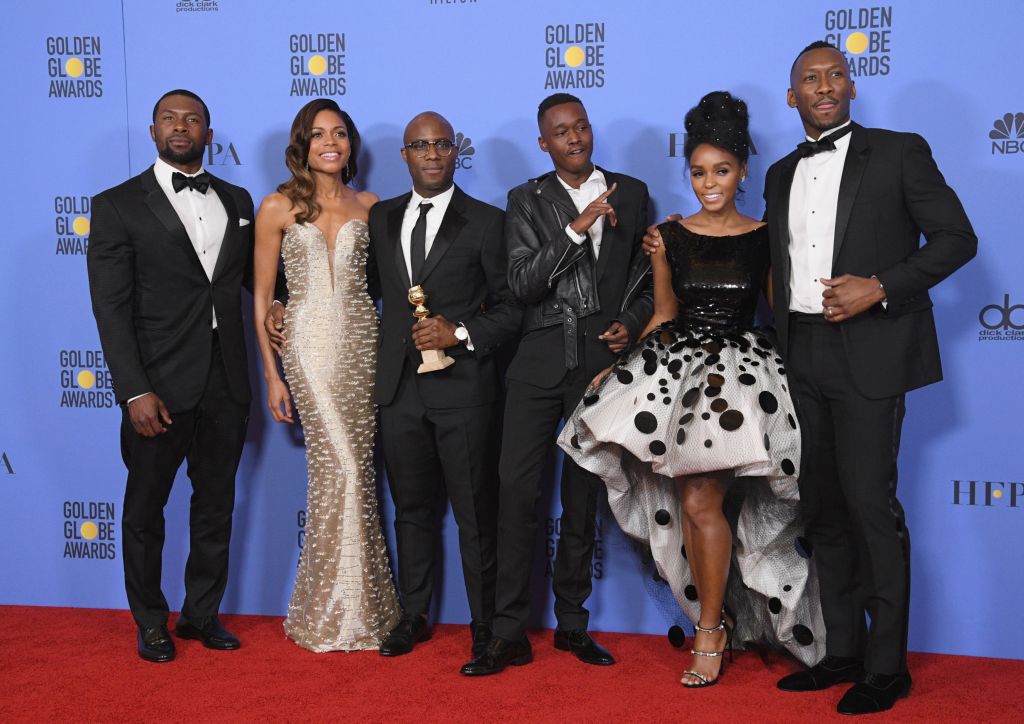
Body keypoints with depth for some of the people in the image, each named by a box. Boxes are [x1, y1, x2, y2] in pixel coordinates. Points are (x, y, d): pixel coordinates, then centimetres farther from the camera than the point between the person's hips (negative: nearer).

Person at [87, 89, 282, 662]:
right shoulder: (118, 205, -4)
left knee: (216, 505, 14)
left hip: (226, 385, 4)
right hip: (159, 387, -4)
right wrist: (135, 391, -16)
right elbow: (112, 308, -9)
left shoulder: (237, 201, 10)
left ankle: (203, 613, 29)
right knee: (145, 509, 10)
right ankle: (151, 621, 26)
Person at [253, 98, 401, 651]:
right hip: (309, 346, -3)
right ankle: (344, 615, 7)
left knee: (352, 471, 3)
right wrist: (271, 376, 0)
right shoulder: (278, 207, 2)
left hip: (364, 345, 3)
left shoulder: (370, 207, 10)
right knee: (344, 470, -8)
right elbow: (261, 296, 4)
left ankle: (348, 608, 17)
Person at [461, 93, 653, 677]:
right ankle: (511, 633, 1)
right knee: (518, 488, -7)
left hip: (602, 357, 1)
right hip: (541, 359, -1)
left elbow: (649, 275, 14)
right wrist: (578, 227, -15)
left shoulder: (630, 193, 10)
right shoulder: (527, 201, 5)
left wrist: (630, 322, -4)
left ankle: (572, 623, 21)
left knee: (584, 493, 9)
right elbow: (523, 284, -7)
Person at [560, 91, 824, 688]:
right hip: (678, 369, 3)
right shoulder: (668, 237, 9)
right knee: (690, 505, 3)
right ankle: (718, 620, 22)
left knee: (701, 502, -10)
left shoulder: (765, 239, 2)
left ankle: (710, 632, 6)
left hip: (743, 371, -3)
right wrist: (618, 366, 8)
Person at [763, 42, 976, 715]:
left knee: (871, 504, -8)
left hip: (869, 354, -6)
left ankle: (887, 665, 2)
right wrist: (781, 348, 12)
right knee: (823, 507, 8)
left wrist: (880, 288, -14)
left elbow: (957, 237, -2)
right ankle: (843, 651, 18)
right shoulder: (783, 175, 17)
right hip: (803, 357, 6)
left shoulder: (899, 152, 1)